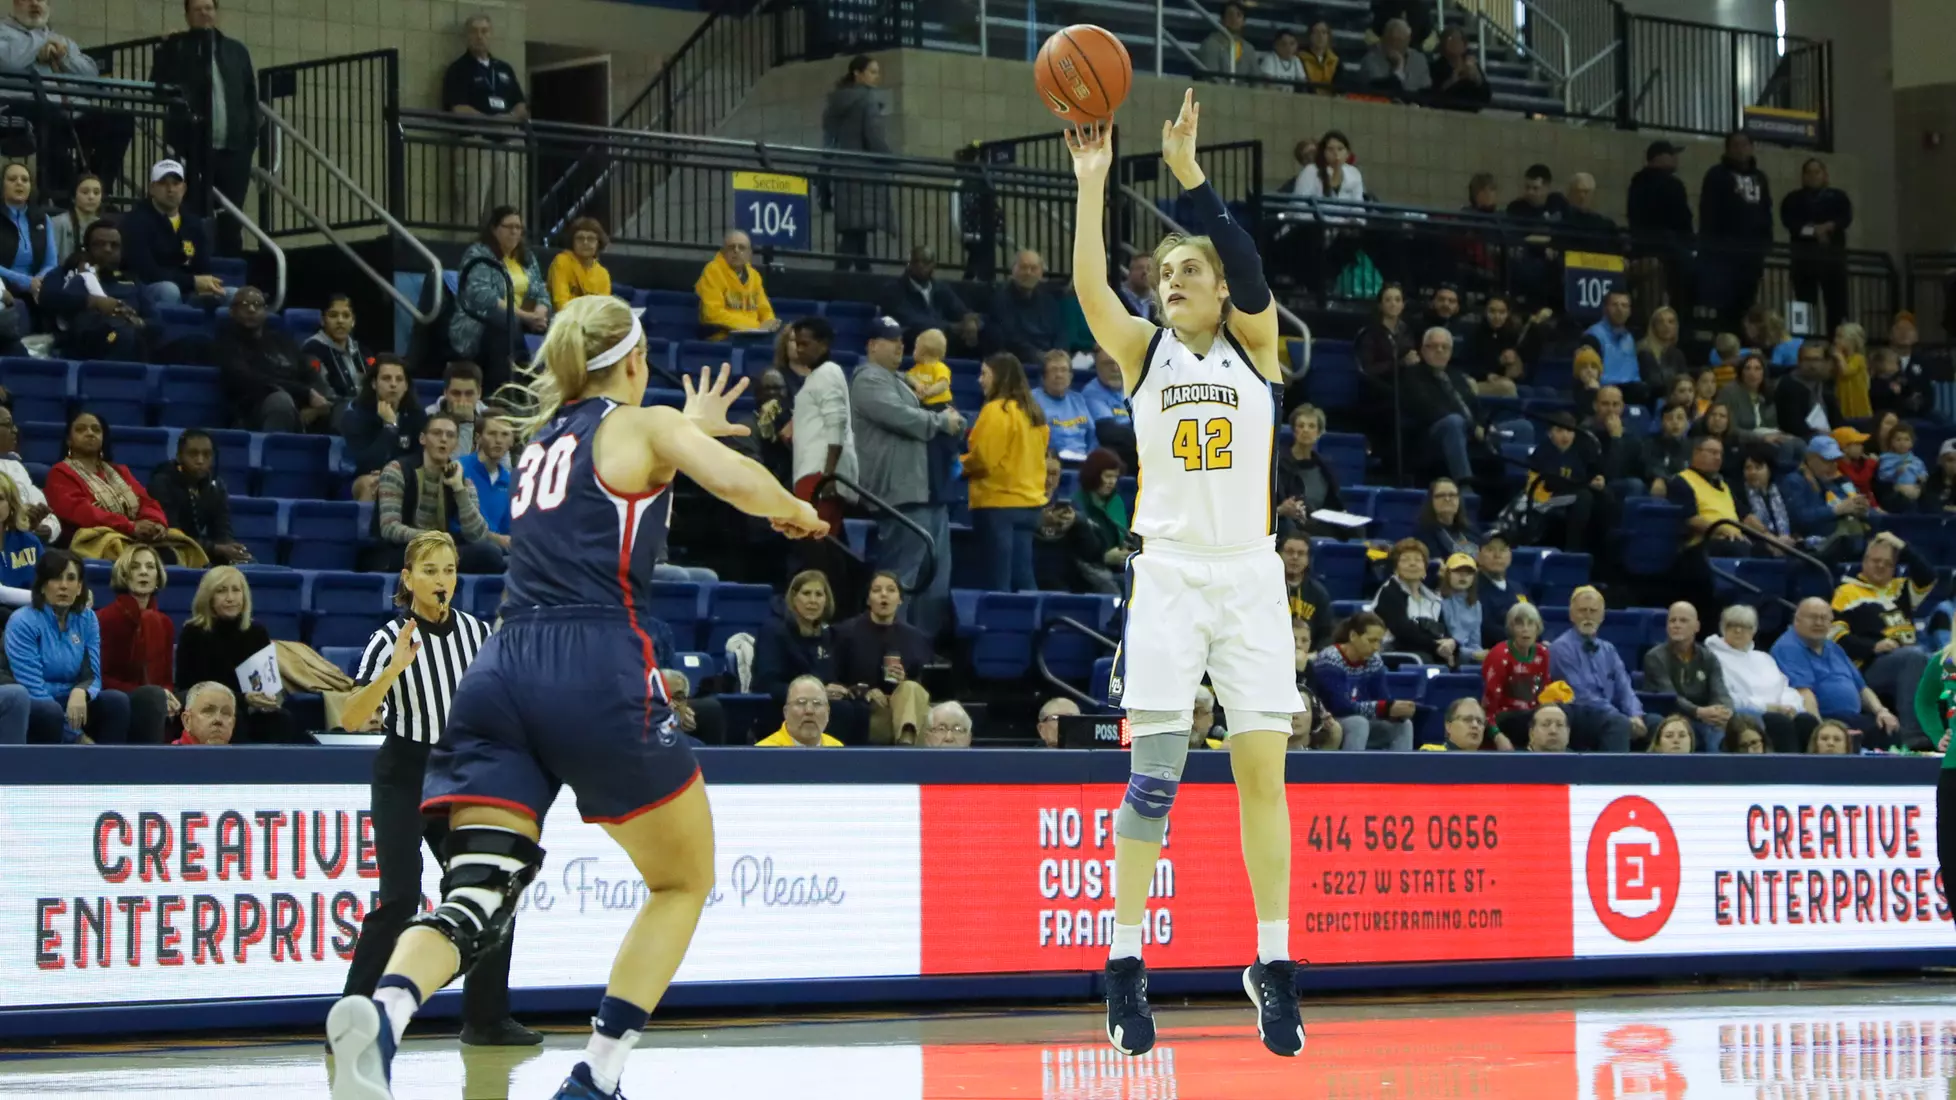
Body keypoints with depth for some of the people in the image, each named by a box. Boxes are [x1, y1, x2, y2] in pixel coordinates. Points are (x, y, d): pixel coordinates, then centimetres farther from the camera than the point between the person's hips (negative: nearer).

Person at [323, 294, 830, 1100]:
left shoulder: (544, 437, 26)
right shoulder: (645, 425, 7)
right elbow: (739, 482, -10)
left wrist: (690, 430, 62)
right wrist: (796, 511, 11)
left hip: (501, 672, 5)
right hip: (597, 672, -5)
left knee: (476, 898, -6)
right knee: (684, 882, 15)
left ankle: (382, 1011, -38)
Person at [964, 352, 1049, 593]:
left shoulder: (996, 411, -13)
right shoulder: (1034, 413, 13)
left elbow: (983, 458, -14)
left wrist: (958, 464, 2)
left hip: (998, 503, -8)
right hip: (1029, 500, 8)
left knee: (998, 580, -6)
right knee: (1023, 577, 9)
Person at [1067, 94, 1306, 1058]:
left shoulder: (1253, 343, 4)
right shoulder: (1143, 352, 6)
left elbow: (1250, 271, -16)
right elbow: (1089, 287, -13)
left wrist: (1188, 171, -25)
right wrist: (1091, 184, -23)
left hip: (1249, 575, 0)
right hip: (1169, 574, 0)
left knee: (1263, 771, -2)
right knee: (1154, 773, -6)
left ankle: (1273, 962, 5)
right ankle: (1126, 962, -1)